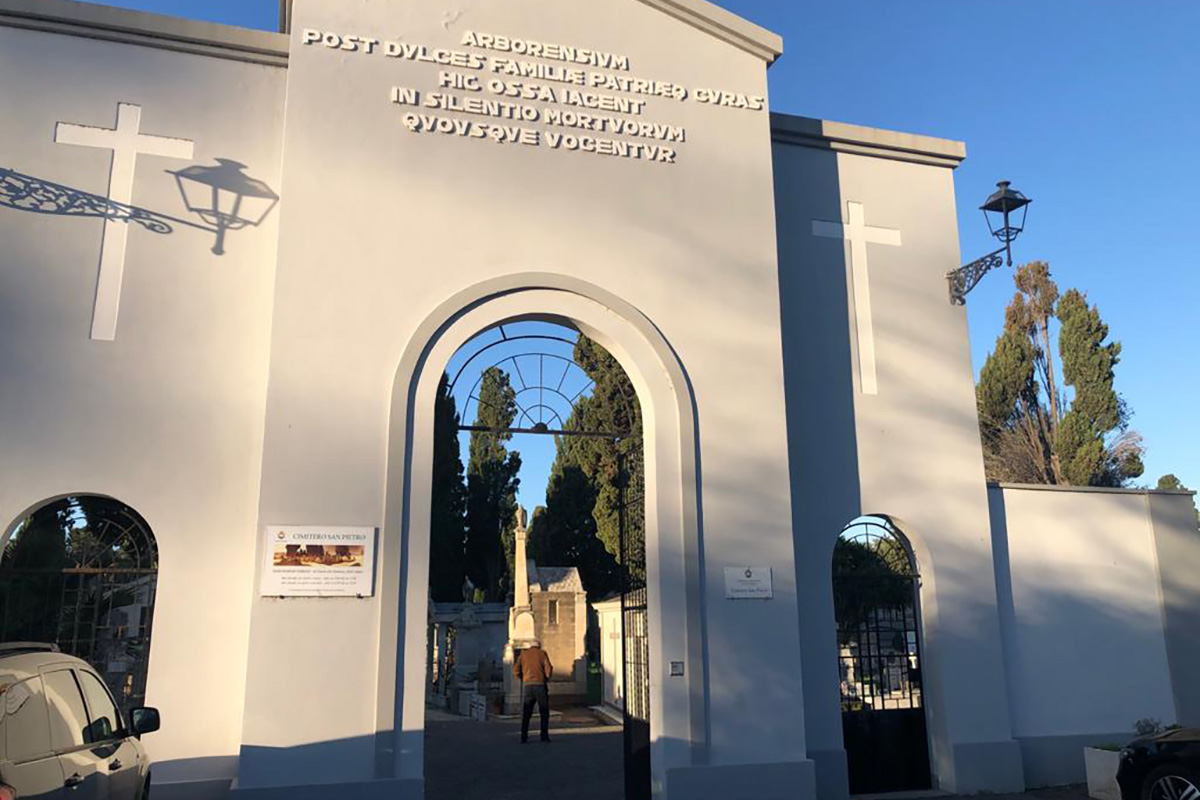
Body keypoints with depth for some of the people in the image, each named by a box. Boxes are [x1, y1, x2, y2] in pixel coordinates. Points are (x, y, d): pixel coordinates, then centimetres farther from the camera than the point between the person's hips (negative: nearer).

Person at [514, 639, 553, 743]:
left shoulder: (523, 654, 10)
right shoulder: (542, 653, 3)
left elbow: (515, 671, 6)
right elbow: (548, 669, -7)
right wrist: (547, 679, 11)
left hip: (528, 686, 2)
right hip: (540, 685, -2)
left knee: (526, 712, 9)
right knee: (544, 712, 8)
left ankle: (524, 736, 4)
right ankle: (544, 735, 4)